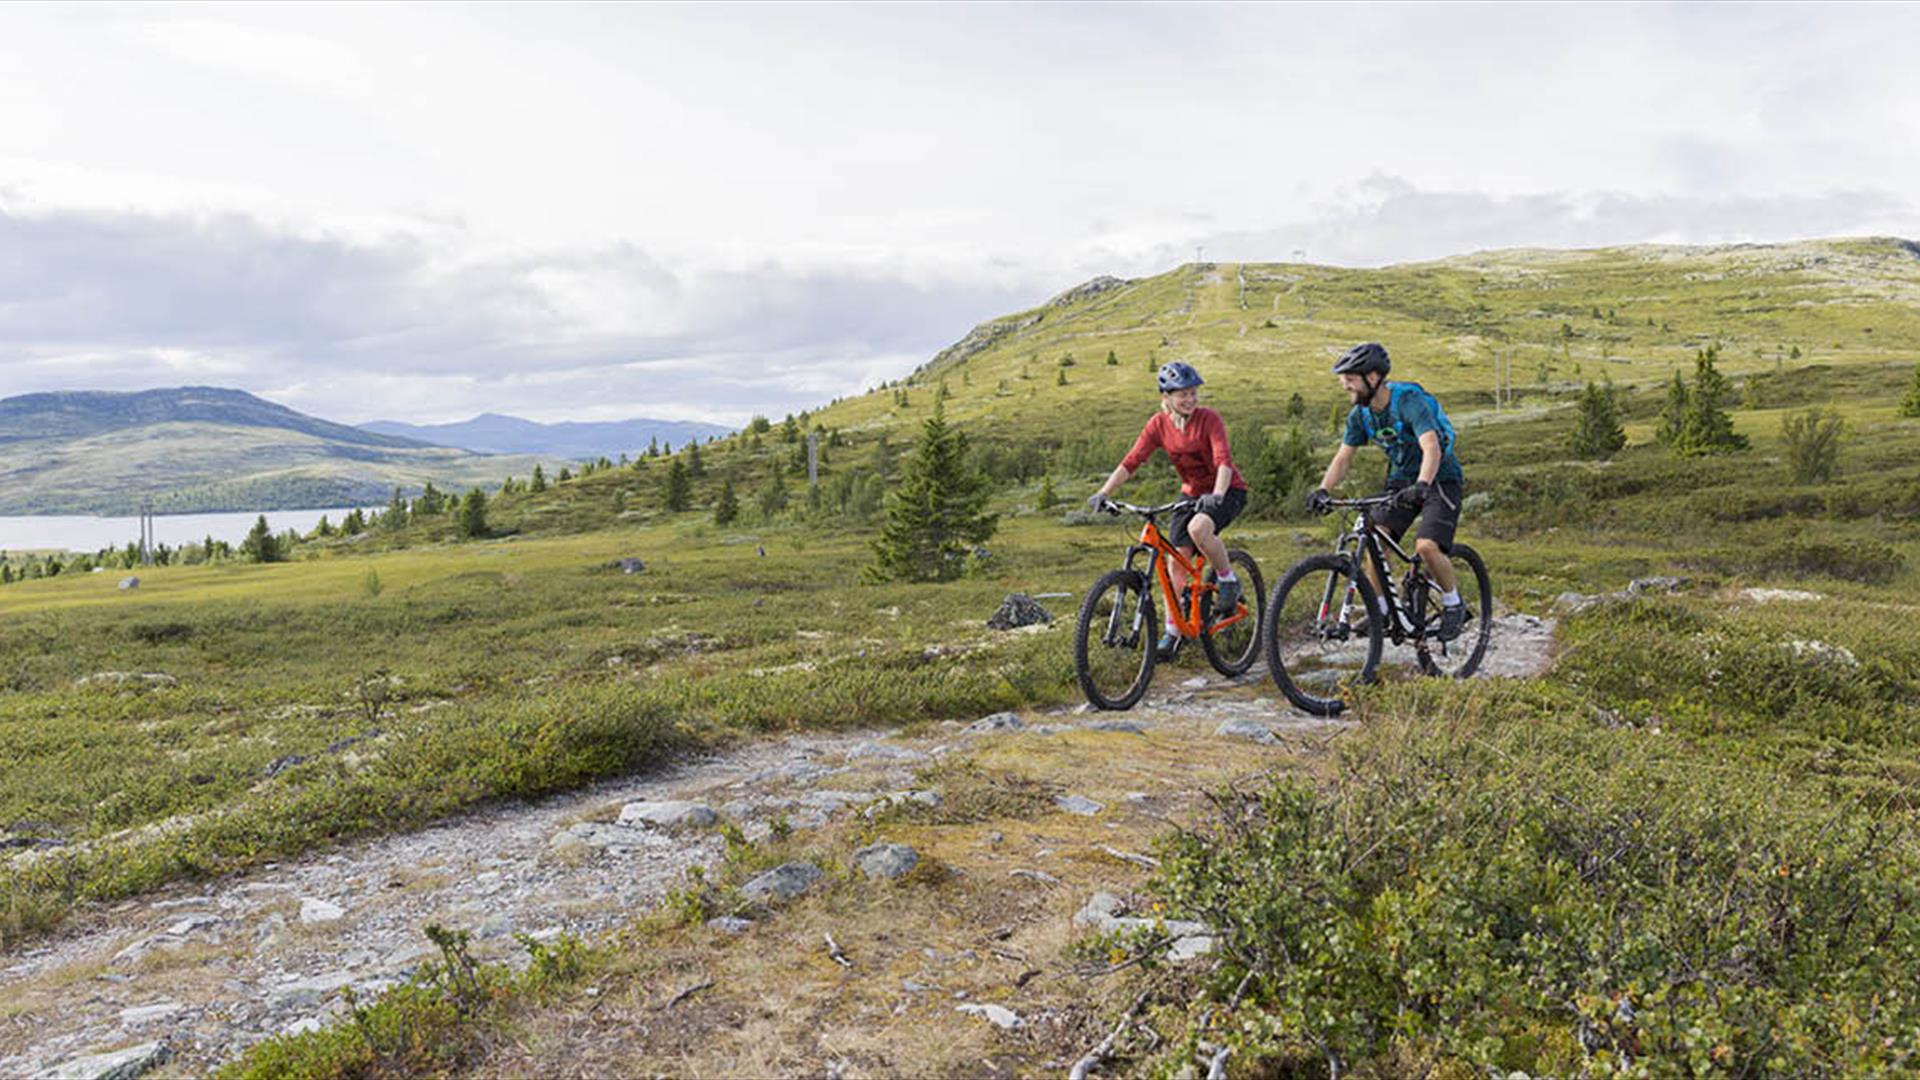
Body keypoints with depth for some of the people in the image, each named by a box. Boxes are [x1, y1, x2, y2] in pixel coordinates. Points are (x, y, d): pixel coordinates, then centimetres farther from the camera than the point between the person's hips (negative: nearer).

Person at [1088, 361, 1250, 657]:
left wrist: (1217, 494, -49)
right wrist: (1104, 493, -28)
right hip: (1192, 493, 5)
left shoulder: (1209, 419, -19)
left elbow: (1224, 461, -30)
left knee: (1198, 527, -34)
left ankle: (1229, 581, -9)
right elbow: (1131, 461, -15)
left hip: (1226, 491, -5)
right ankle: (1173, 631, 7)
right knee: (1177, 559, -3)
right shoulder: (1159, 424, -8)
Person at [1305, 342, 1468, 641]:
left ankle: (1453, 605, 1)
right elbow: (1343, 458, -3)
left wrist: (1420, 486, -55)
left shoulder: (1409, 401, -26)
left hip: (1439, 479, -6)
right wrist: (1323, 490, -21)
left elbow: (1432, 449, -39)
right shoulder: (1360, 414, -5)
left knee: (1426, 546, -24)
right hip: (1401, 480, 6)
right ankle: (1380, 610, -1)